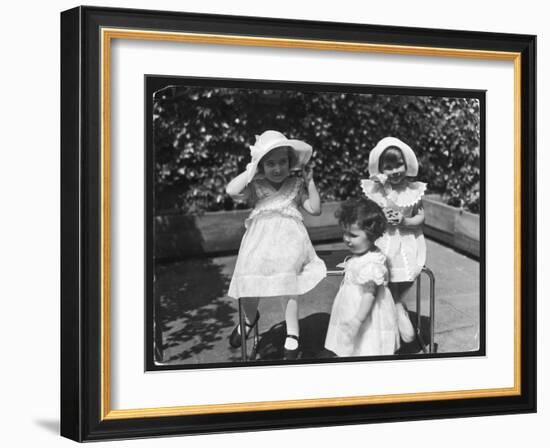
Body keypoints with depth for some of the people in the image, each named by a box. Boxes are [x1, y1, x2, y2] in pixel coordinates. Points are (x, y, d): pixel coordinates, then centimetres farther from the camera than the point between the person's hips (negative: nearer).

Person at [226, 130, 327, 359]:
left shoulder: (296, 185, 8)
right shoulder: (254, 186, 3)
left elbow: (315, 209, 4)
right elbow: (232, 190, -16)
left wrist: (310, 182, -3)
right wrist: (251, 170, -13)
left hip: (288, 241, 0)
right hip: (260, 243, 0)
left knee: (288, 288, -5)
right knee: (248, 286, -5)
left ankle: (292, 334, 10)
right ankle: (250, 317, 30)